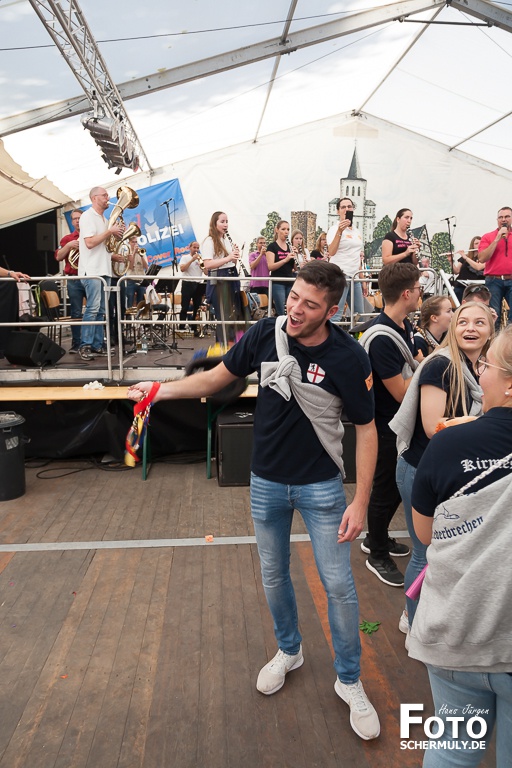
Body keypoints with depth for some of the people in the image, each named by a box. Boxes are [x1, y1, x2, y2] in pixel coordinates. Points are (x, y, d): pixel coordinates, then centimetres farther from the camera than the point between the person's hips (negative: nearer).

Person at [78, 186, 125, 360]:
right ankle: (85, 346, -9)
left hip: (104, 270, 9)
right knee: (92, 308, -12)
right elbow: (90, 243, -18)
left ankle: (97, 345, 10)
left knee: (101, 310, 7)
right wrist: (110, 231, -14)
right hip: (92, 270, -9)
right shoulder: (87, 216, -6)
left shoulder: (104, 219, 20)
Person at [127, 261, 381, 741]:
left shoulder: (348, 358, -19)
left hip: (320, 485, -3)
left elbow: (366, 430, -11)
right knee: (273, 575, 18)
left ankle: (349, 682, 28)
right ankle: (288, 651, 45)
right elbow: (218, 377, 1)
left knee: (338, 585, 3)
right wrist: (163, 390, -12)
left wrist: (360, 502, -13)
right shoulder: (265, 334, -13)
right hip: (266, 481, 3)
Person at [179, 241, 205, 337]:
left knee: (197, 308, 5)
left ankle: (195, 329, 10)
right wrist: (192, 260, -13)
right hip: (188, 284, -4)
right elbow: (182, 269, -12)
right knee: (185, 308, -5)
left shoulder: (201, 258, 15)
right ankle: (181, 328, -3)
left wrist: (201, 263, -8)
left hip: (199, 285, 4)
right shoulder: (185, 257, 4)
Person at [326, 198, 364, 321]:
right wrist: (339, 231, -27)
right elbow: (331, 252, -18)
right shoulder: (335, 229, -2)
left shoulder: (357, 232, 18)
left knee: (359, 315, 7)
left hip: (355, 276, 8)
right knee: (335, 315, -12)